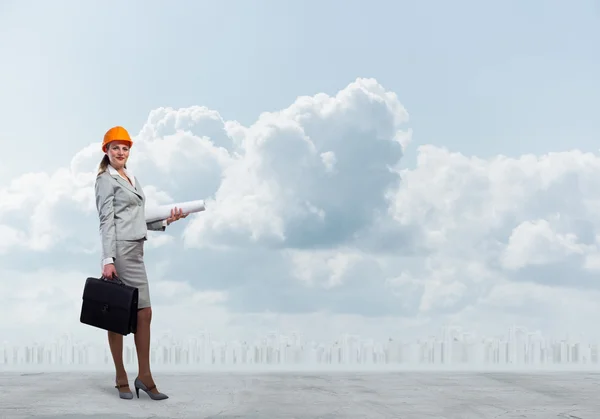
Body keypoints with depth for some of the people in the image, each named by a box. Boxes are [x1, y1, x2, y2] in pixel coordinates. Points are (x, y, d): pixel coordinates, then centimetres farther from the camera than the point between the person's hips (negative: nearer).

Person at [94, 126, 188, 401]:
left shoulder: (132, 179, 20)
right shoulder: (107, 179, -4)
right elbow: (106, 221, -12)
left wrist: (166, 221, 11)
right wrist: (108, 260, -19)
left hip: (136, 251, 8)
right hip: (120, 251, -8)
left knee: (144, 312, 4)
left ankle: (144, 377, 7)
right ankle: (121, 379, 4)